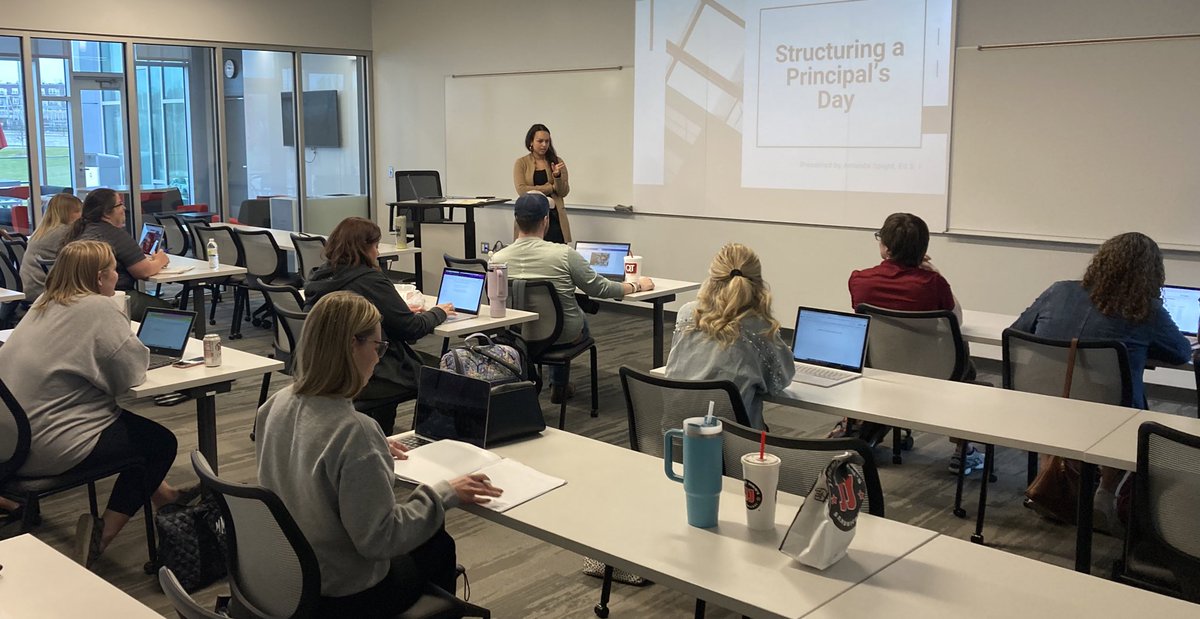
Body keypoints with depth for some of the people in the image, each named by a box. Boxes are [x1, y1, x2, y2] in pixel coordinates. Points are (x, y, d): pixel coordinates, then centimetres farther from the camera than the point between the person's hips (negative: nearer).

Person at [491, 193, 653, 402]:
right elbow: (599, 289, -12)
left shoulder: (497, 259, -16)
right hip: (563, 335, -3)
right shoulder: (564, 254, -24)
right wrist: (637, 286, 5)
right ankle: (559, 386, 42)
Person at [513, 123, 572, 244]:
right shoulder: (521, 163, 4)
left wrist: (557, 176, -15)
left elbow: (564, 192, 5)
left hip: (554, 216, 1)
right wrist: (551, 187, -6)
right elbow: (522, 190, -9)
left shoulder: (557, 161, 8)